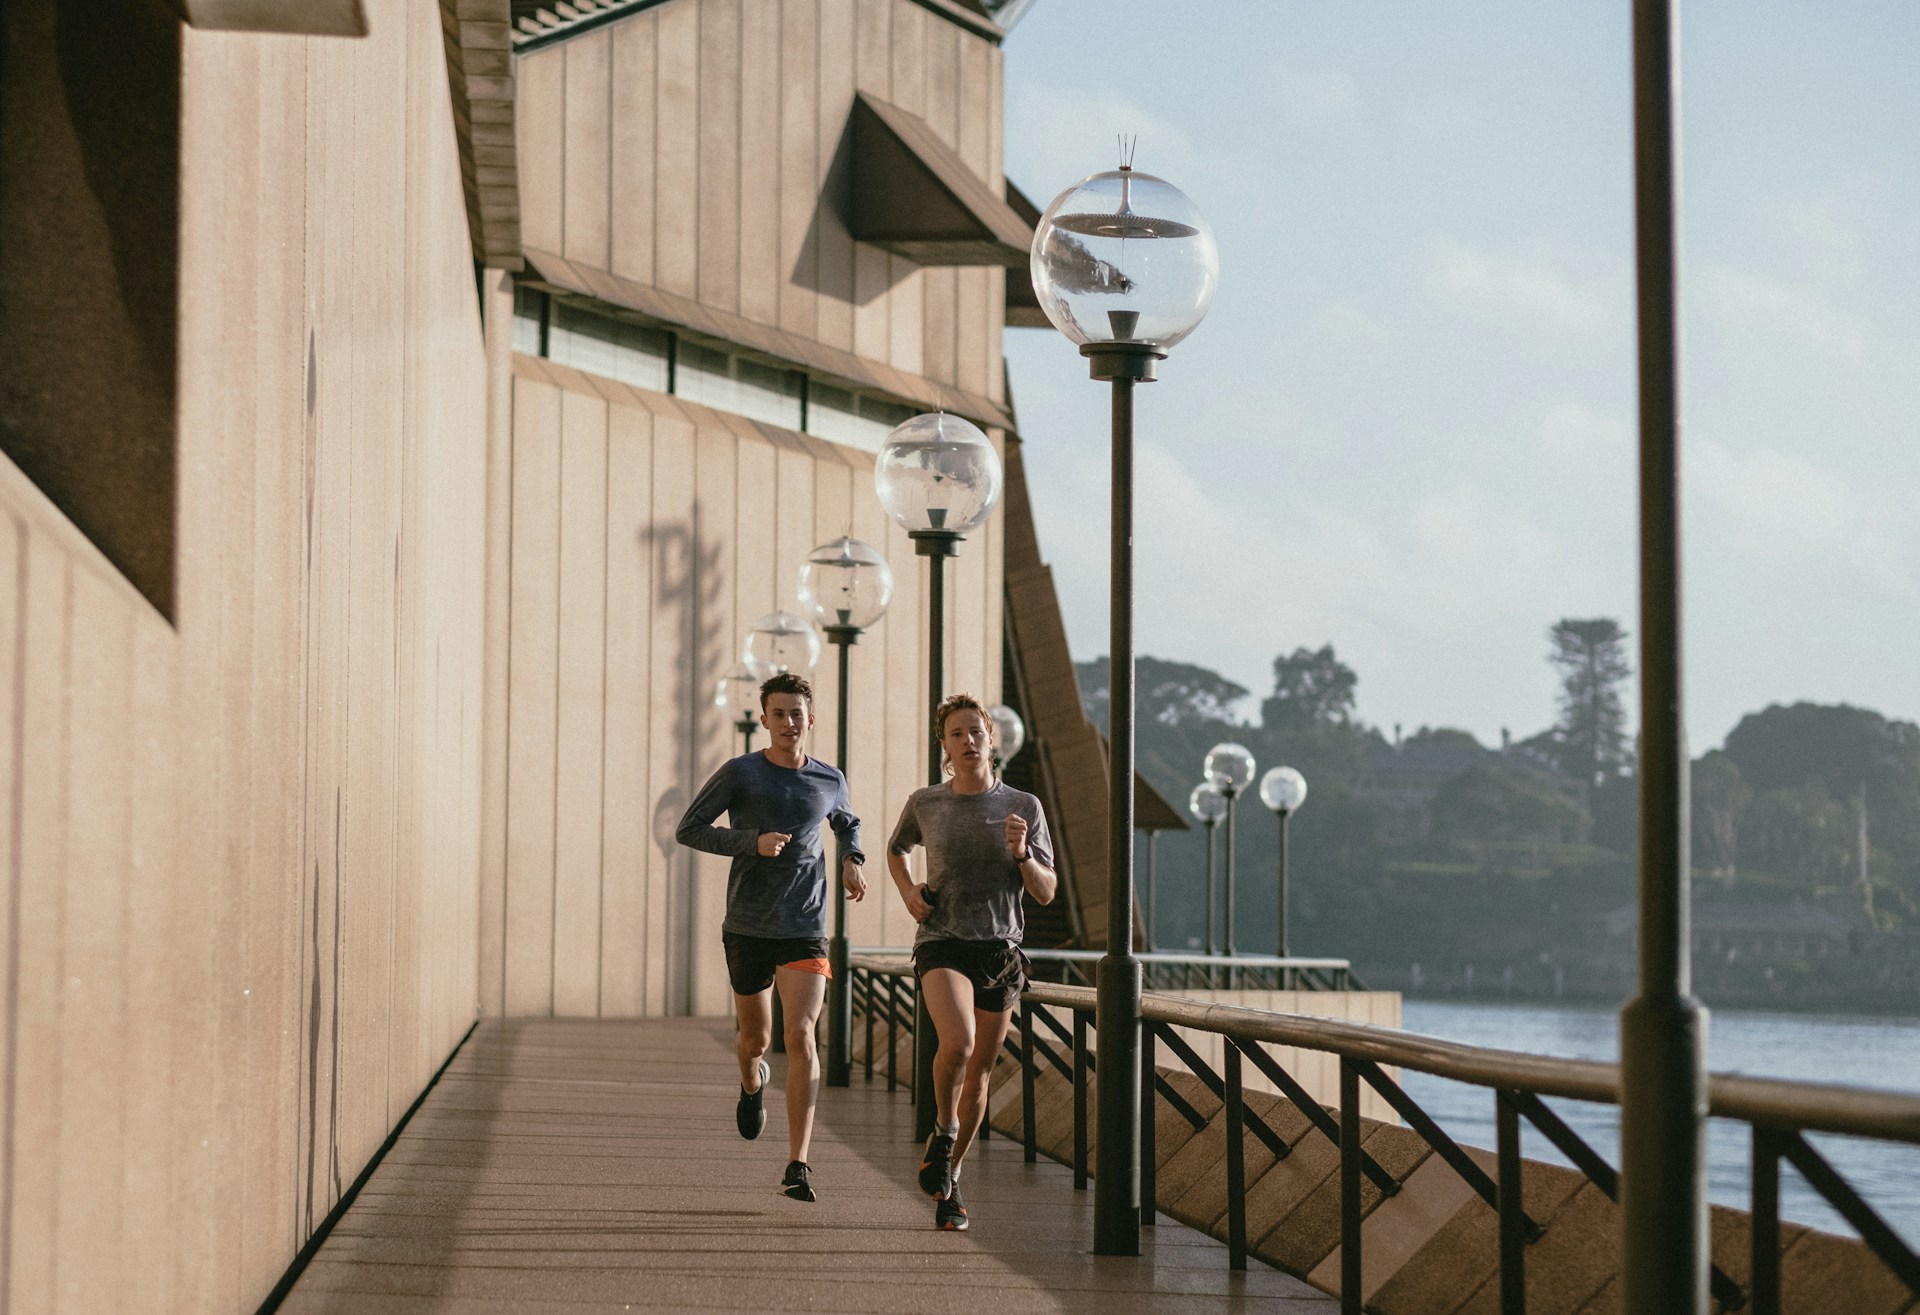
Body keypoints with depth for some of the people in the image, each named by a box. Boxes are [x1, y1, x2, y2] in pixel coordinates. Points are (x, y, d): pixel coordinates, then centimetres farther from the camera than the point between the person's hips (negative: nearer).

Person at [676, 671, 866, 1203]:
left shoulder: (830, 781, 5)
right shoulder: (740, 774, -4)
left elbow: (848, 823, 28)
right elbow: (687, 830, -4)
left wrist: (852, 860, 6)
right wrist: (752, 842, -16)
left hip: (805, 929, 0)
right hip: (747, 927, 0)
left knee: (801, 1035, -15)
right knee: (755, 1037, 13)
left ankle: (798, 1164, -15)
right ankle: (751, 1083, 52)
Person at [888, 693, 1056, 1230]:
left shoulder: (1024, 807, 2)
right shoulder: (925, 804, 2)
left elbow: (1046, 893, 3)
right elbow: (895, 849, 24)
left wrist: (1022, 854, -16)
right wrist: (907, 890, 5)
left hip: (1000, 949, 2)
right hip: (943, 944, -2)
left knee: (978, 1072, 8)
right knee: (957, 1042, -28)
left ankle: (949, 1177, 28)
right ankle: (942, 1132, 0)